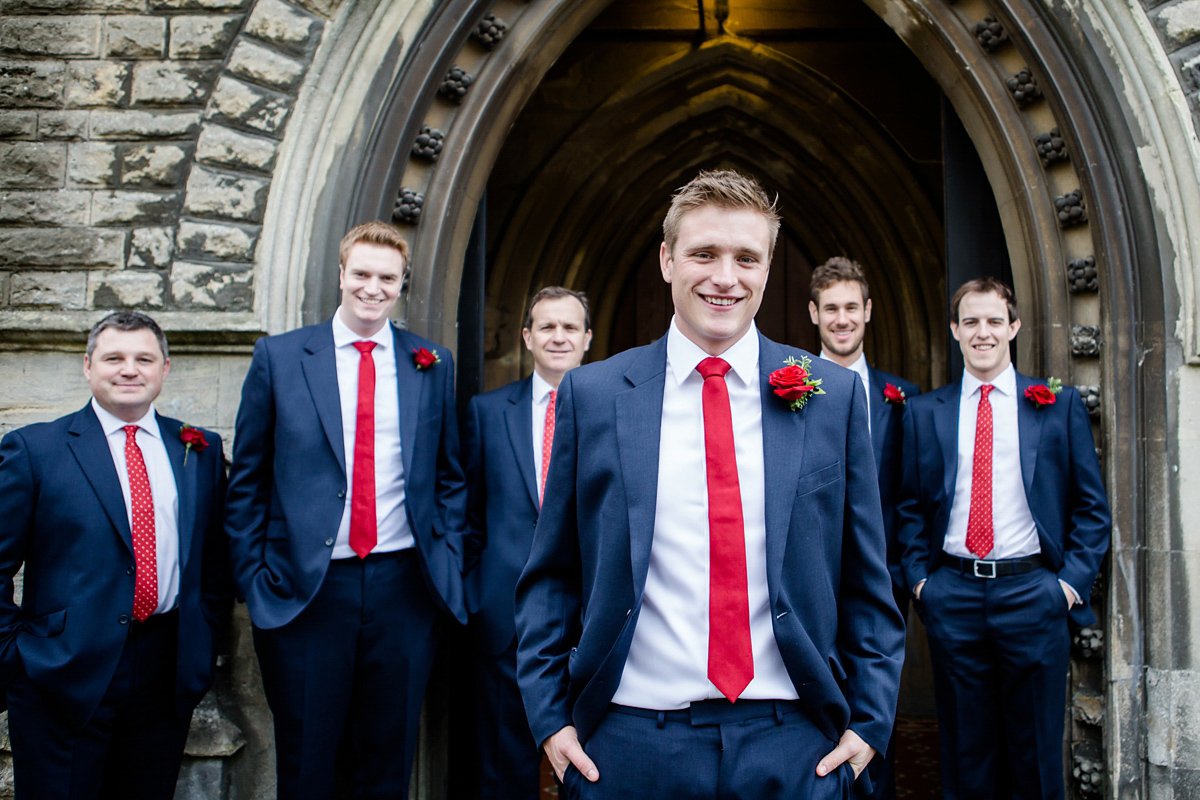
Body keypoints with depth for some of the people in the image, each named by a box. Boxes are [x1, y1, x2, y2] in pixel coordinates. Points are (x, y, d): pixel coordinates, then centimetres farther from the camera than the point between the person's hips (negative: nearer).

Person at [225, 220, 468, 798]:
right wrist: (253, 576, -1)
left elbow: (451, 477, 12)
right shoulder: (278, 356, 3)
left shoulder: (431, 364, 7)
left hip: (404, 589, 2)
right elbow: (247, 482, 5)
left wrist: (448, 563, 2)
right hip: (305, 592, -1)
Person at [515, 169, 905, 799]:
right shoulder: (591, 394, 0)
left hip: (795, 748, 1)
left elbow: (865, 577, 5)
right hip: (628, 746, 0)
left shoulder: (833, 394, 1)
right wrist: (550, 717, 0)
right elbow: (551, 576, 4)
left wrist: (870, 721, 1)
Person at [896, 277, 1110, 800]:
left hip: (1034, 593, -1)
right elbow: (910, 507, 11)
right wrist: (918, 576, 0)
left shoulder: (1060, 405, 4)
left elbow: (1091, 506, 5)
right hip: (952, 595, 1)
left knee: (1037, 751, 9)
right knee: (965, 751, 10)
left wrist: (1073, 579, -4)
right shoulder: (923, 412, 7)